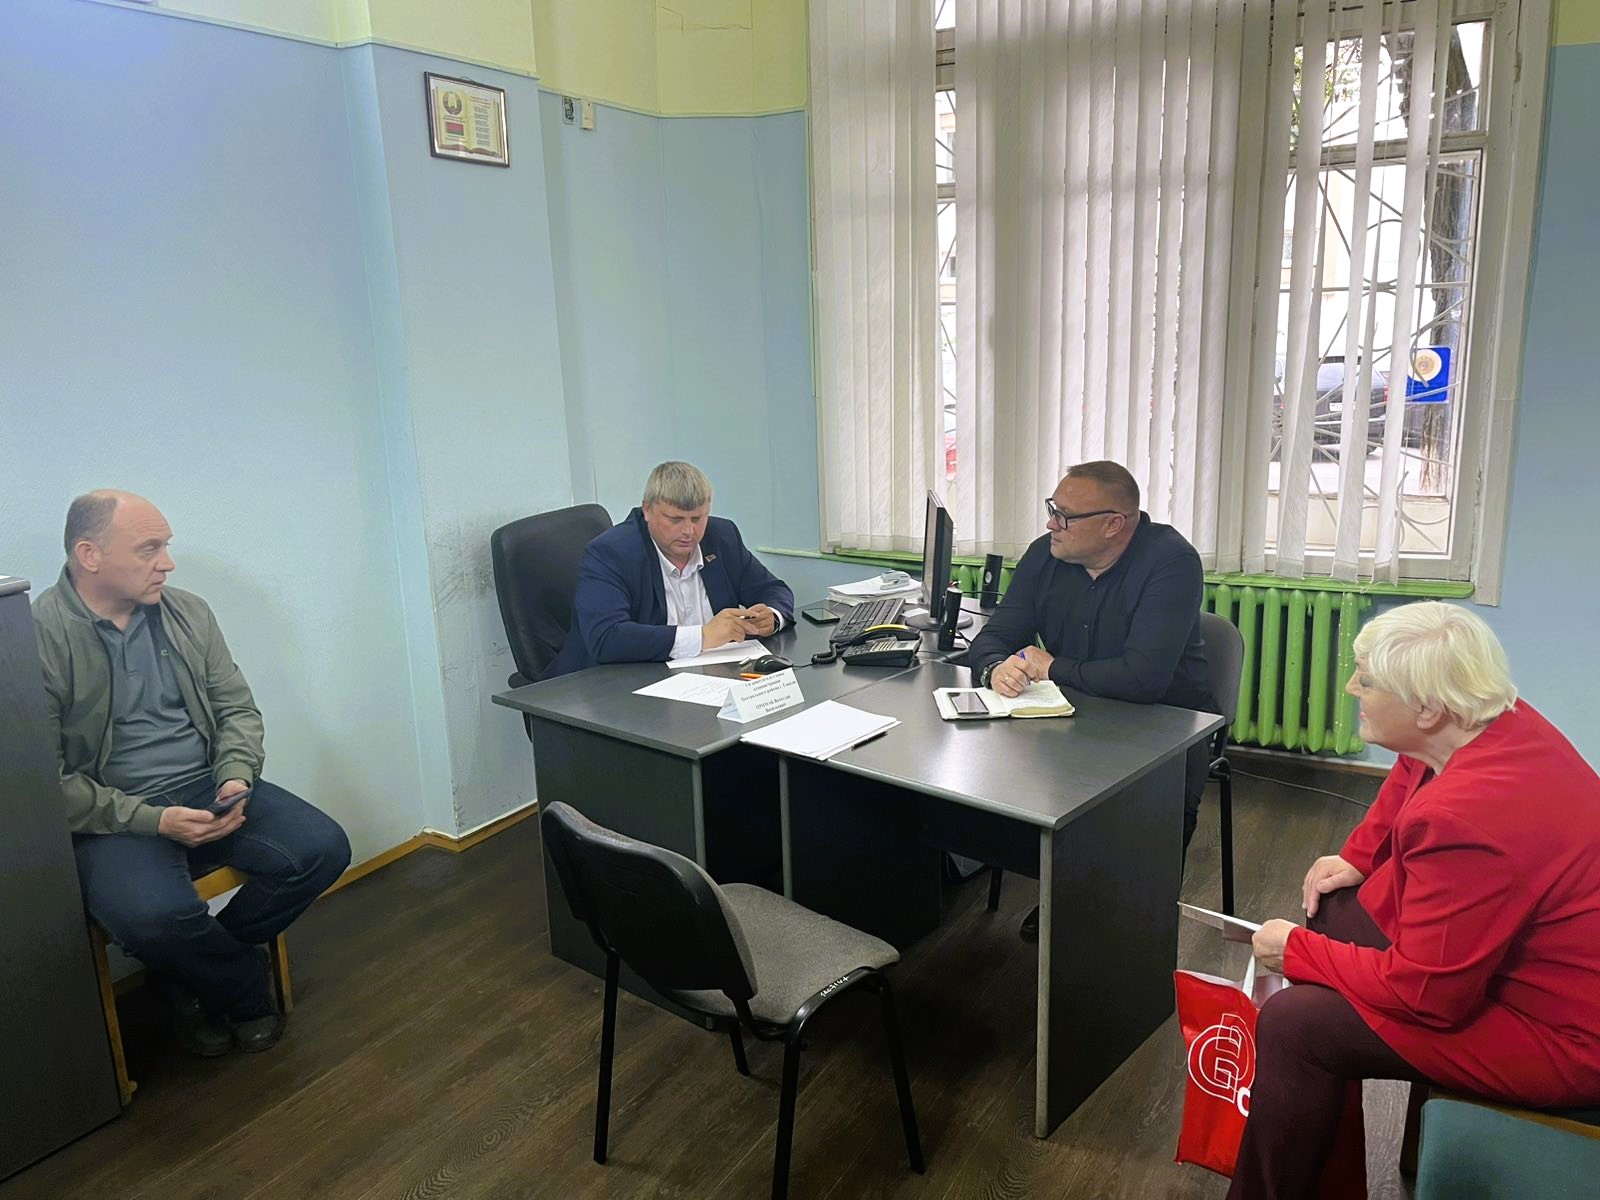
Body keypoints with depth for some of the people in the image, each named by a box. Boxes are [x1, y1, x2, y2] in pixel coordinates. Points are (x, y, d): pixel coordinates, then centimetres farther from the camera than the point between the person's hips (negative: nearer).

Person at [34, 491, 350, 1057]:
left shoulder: (189, 613, 6)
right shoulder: (36, 638, -11)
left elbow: (238, 709, 12)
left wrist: (236, 778, -8)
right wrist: (152, 819, -20)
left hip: (206, 788, 5)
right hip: (113, 818, -5)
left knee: (323, 848, -15)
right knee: (156, 916, -34)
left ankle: (192, 972, 7)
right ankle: (248, 990, 1)